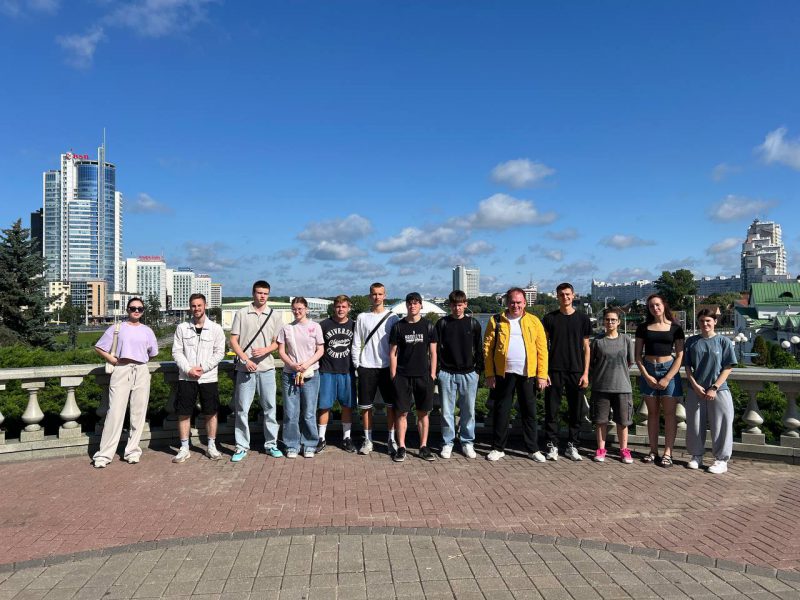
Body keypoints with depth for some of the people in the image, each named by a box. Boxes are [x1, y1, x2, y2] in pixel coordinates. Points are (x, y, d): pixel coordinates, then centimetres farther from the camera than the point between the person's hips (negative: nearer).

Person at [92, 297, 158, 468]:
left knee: (138, 413, 4)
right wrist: (112, 360, -2)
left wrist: (139, 360, 13)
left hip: (141, 372, 3)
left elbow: (153, 353, 22)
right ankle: (104, 455, 1)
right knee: (115, 412, -6)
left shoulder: (147, 331, 11)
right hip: (121, 371, -2)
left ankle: (132, 451, 15)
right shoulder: (117, 328, 5)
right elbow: (99, 347, 6)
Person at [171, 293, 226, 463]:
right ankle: (184, 449, 15)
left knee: (211, 412, 5)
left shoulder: (215, 328, 1)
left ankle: (211, 446, 18)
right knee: (184, 413, 4)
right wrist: (188, 369, -12)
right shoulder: (182, 328, 4)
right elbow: (177, 352, 1)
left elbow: (219, 352, -2)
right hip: (186, 378, 1)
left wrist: (203, 367, -12)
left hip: (208, 378, 0)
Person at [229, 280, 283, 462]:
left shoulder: (274, 316, 7)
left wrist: (265, 350, -12)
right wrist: (246, 360, -11)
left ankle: (271, 444, 18)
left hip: (267, 368, 1)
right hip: (245, 369, -1)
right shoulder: (241, 314, 2)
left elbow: (277, 343, 9)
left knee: (269, 408, 7)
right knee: (242, 409, 3)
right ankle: (242, 447, 14)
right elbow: (233, 341, 0)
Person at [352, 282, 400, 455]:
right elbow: (356, 343, 8)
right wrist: (356, 364, 2)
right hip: (366, 367, 1)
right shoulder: (362, 317, 6)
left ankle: (392, 439, 15)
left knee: (391, 405, 3)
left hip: (387, 366, -1)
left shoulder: (392, 317, 2)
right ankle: (367, 440, 17)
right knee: (365, 405, 5)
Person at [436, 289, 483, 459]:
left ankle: (467, 442, 19)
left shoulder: (473, 324, 6)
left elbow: (479, 348, 9)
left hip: (469, 373, 1)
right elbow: (436, 348, 4)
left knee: (468, 411, 6)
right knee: (447, 411, 3)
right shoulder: (442, 323, 4)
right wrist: (437, 369, -2)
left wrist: (479, 368, 4)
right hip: (447, 373, 0)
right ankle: (447, 443, 14)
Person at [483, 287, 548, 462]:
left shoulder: (534, 322, 5)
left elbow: (542, 349, 3)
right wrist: (489, 374, -7)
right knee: (501, 412, 8)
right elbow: (487, 348, -1)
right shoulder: (496, 321, 2)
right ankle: (498, 448, 20)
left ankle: (533, 449, 21)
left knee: (529, 412, 9)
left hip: (528, 375, 1)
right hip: (503, 374, 0)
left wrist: (542, 375, -4)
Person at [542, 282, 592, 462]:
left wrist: (586, 373, 0)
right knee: (552, 410, 0)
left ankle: (572, 446, 18)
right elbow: (544, 346, 4)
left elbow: (586, 347, 6)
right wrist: (543, 371, -3)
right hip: (554, 371, -1)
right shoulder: (550, 318, 3)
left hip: (576, 371, 1)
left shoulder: (582, 319, 5)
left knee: (575, 411, 6)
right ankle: (552, 446, 9)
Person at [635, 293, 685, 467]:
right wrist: (647, 376, -6)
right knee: (652, 412, 7)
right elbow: (638, 355, 5)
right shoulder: (643, 328, 6)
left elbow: (679, 356, -2)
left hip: (669, 370, -2)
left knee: (669, 413, -2)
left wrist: (667, 378, -10)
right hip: (648, 370, 2)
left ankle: (667, 453, 4)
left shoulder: (675, 328, 2)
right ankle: (653, 451, 13)